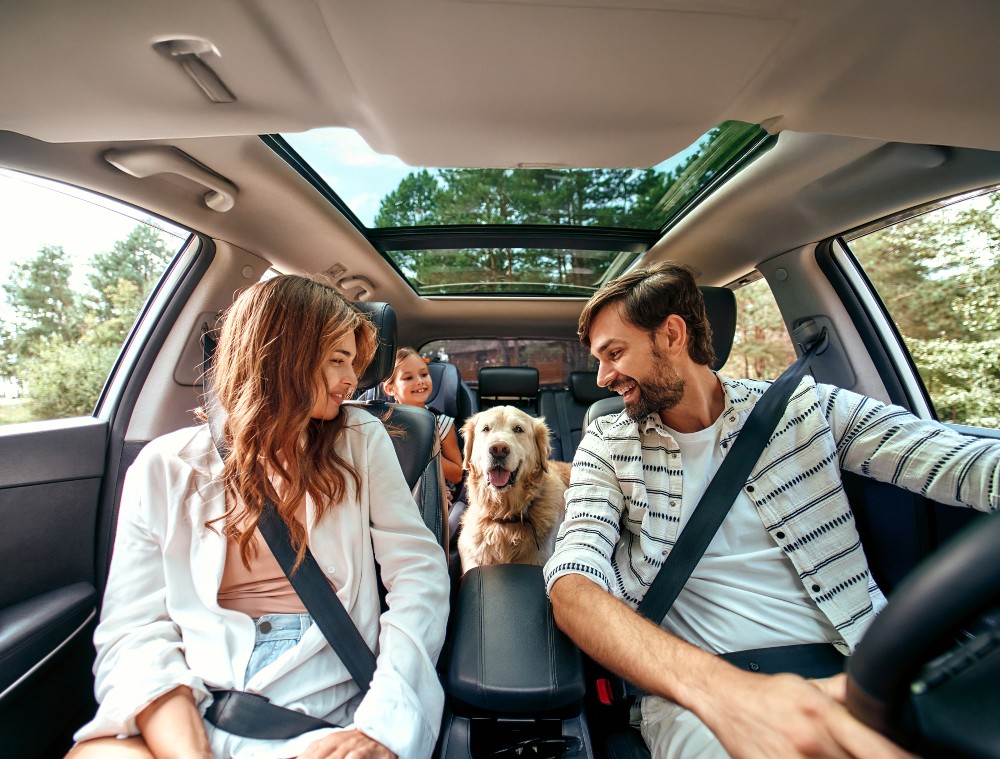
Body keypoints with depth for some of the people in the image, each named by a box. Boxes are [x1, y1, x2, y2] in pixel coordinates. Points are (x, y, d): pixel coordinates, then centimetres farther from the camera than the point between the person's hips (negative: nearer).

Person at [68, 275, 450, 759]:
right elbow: (135, 632, -3)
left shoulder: (362, 441, 2)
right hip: (192, 705, 1)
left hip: (327, 701, 0)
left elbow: (419, 572, -4)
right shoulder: (166, 468, 3)